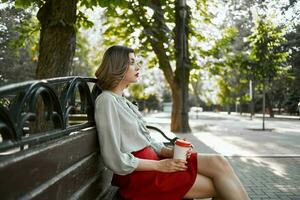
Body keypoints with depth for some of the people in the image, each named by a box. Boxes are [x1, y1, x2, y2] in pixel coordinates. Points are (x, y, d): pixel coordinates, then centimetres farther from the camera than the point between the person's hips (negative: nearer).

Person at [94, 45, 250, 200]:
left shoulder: (122, 100, 16)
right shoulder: (106, 101, -12)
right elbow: (114, 160, -18)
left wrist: (169, 152, -2)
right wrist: (159, 166, -14)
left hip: (150, 158, 8)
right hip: (138, 173, -8)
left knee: (218, 163, -9)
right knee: (220, 187, -12)